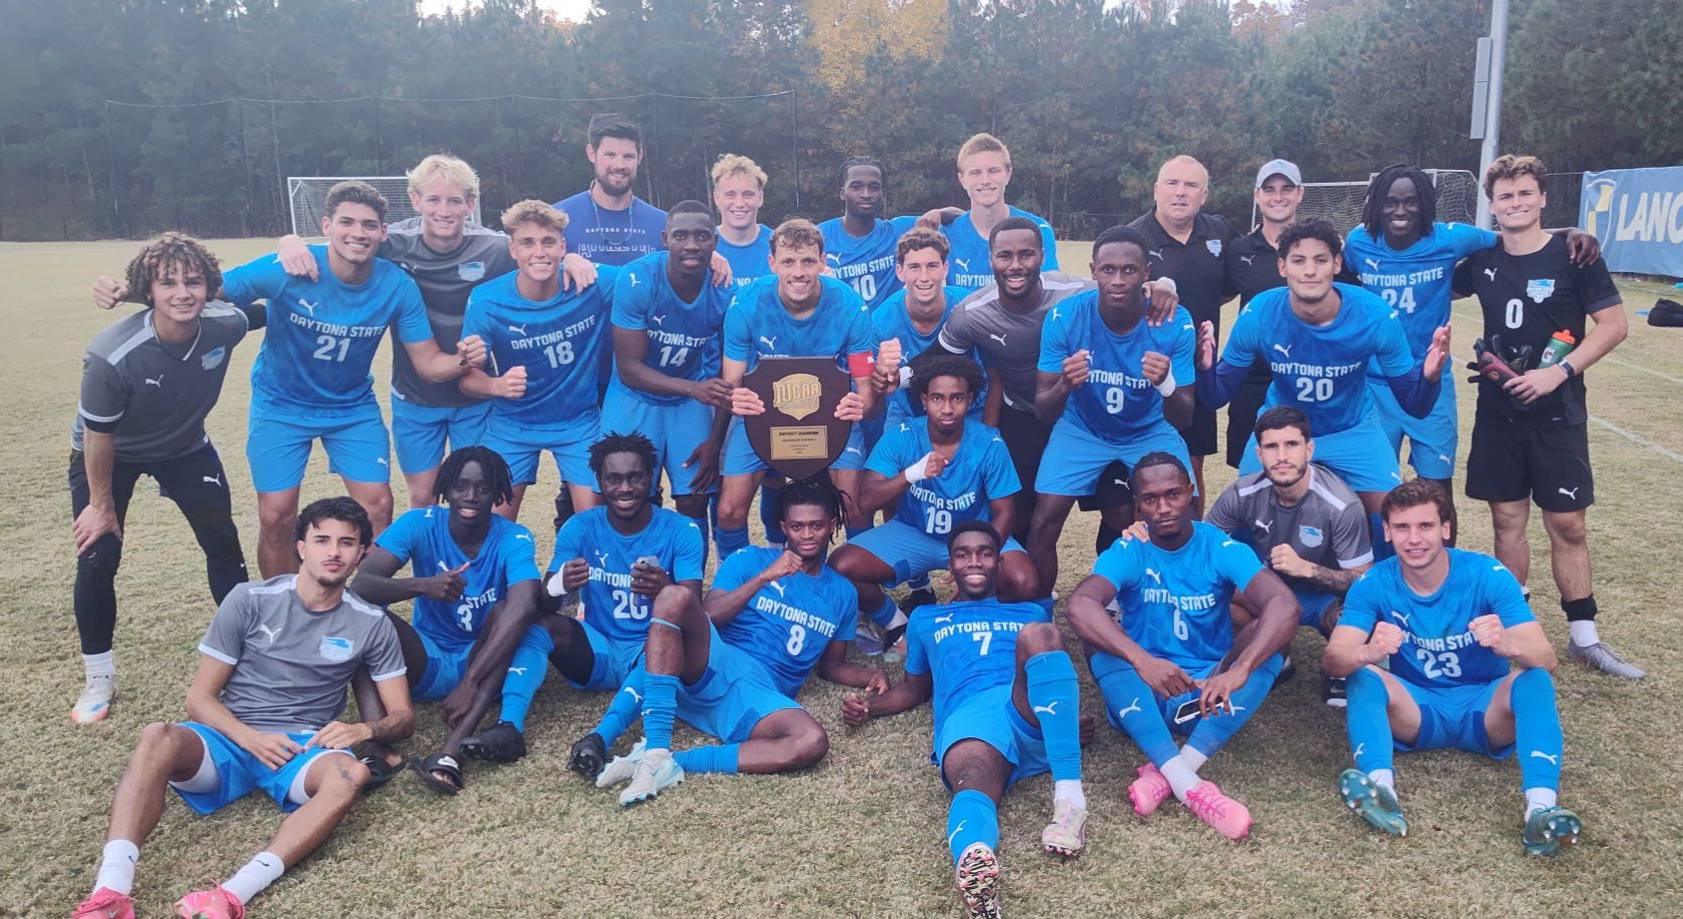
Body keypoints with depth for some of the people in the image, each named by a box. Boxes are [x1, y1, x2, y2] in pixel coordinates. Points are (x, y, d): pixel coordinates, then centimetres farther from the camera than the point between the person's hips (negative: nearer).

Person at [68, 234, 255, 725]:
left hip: (185, 448, 4)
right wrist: (101, 504, -12)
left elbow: (265, 308, 2)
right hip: (108, 454, -3)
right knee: (97, 557, -7)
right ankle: (98, 678, 12)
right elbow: (98, 435, -22)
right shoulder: (111, 355, -37)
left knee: (223, 542, 2)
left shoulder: (225, 325, -26)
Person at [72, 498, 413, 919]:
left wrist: (365, 729, -18)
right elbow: (200, 698, 1)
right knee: (158, 736, -32)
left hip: (303, 750, 0)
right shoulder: (249, 600, 0)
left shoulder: (372, 624, 3)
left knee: (351, 774, -35)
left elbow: (403, 717, 5)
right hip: (230, 739, 1)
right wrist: (251, 739, -17)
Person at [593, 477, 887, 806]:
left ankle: (677, 762, -30)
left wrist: (870, 676, 6)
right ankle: (655, 749, -38)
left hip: (762, 696, 2)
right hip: (713, 664, -1)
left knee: (813, 742, -34)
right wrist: (765, 577, -9)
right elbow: (706, 617, -1)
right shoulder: (750, 560, 11)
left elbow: (832, 664, 27)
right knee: (674, 596, -32)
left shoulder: (843, 594, 21)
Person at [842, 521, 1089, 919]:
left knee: (1038, 634, -34)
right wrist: (870, 705, 16)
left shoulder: (1029, 612, 36)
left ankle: (1069, 795, -42)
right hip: (969, 714, -1)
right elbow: (917, 687, 37)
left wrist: (1076, 713, 4)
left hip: (1034, 714, 1)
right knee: (973, 786, -39)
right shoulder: (926, 618, 37)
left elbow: (1060, 670, 28)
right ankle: (974, 862, -75)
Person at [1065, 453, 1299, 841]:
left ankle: (1166, 773, -33)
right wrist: (1141, 660, -45)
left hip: (1209, 697, 1)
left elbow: (1284, 604, -24)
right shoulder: (1129, 552, -8)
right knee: (1099, 636, -27)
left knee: (1268, 635, -24)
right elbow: (1079, 605, -29)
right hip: (1142, 700, 0)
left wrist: (1238, 670, -41)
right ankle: (1188, 784, -39)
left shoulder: (1221, 548, -7)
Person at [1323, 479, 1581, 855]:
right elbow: (1332, 661, -21)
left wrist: (1507, 645, -46)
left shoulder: (1487, 575, -13)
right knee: (1364, 677, -27)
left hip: (1485, 711, -1)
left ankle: (1542, 806, -45)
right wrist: (1368, 652, -46)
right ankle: (1381, 788, -48)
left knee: (1534, 680, -29)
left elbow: (1546, 659, -21)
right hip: (1415, 712, 1)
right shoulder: (1374, 584, -10)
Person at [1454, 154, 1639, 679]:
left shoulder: (1572, 255, -7)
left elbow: (1614, 324, -8)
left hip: (1557, 414, -3)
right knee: (1507, 520, 8)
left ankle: (1584, 636, 14)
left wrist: (1559, 371, -18)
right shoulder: (1482, 260, 2)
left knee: (1567, 524, 2)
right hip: (1498, 413, 3)